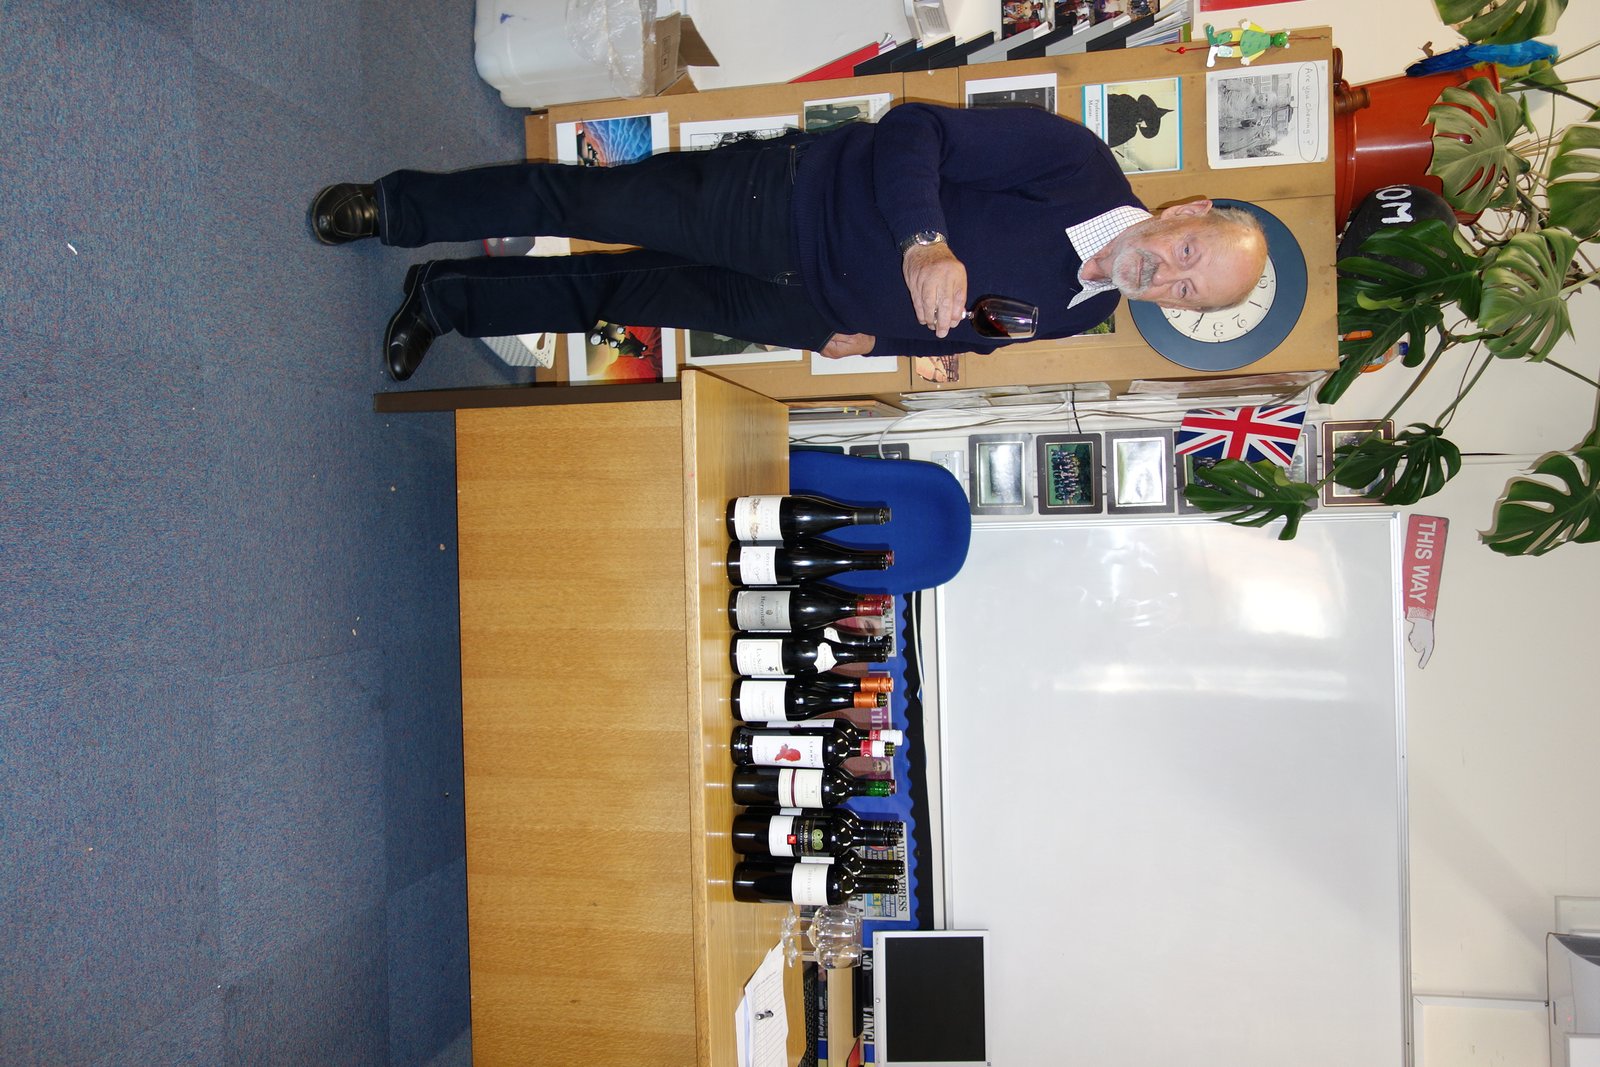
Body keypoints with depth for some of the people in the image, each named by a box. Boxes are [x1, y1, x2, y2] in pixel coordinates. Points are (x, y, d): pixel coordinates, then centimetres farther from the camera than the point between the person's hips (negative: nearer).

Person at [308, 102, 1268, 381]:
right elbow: (915, 130, -21)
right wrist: (923, 242, -38)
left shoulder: (1081, 314, 1)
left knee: (625, 296, 6)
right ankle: (394, 209, 16)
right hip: (797, 195, -4)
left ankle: (448, 299, 26)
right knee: (589, 204, -7)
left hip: (819, 306, 4)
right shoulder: (1078, 161, -16)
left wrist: (878, 336, -1)